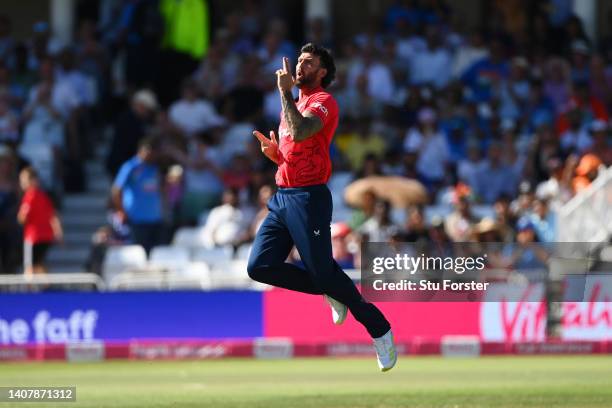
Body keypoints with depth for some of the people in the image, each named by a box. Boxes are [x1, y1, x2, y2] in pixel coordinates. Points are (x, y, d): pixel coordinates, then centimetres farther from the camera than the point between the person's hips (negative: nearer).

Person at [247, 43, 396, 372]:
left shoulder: (323, 101, -7)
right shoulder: (292, 105, 20)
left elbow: (299, 132, -28)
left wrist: (285, 91, -19)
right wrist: (273, 152, 7)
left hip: (308, 198, -8)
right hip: (282, 197, 8)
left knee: (323, 271, -9)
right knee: (259, 266, -3)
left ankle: (380, 330, 6)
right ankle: (331, 292, 12)